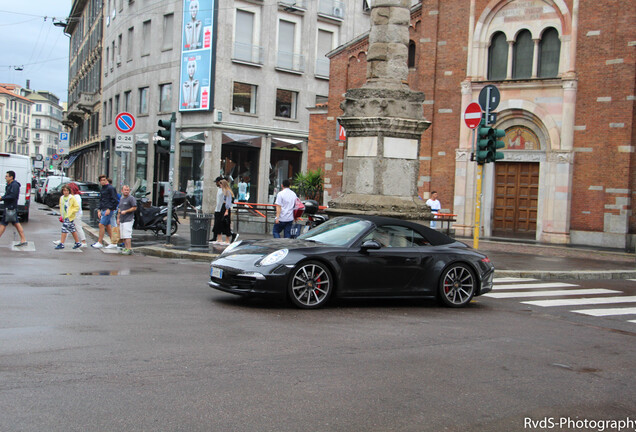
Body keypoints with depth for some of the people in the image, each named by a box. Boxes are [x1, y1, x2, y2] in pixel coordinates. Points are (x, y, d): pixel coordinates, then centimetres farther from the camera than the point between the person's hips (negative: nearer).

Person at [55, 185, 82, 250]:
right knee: (72, 230, 11)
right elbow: (61, 207, 21)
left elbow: (77, 207, -7)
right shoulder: (61, 198, 10)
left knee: (64, 229, -12)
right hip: (64, 216, 7)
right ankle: (78, 243, 19)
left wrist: (71, 212, -15)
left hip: (69, 217, -7)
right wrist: (62, 215, 14)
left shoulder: (72, 198, -8)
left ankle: (61, 244, -9)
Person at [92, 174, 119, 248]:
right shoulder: (102, 189, 18)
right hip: (103, 209, 9)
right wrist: (99, 210, 13)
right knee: (108, 226, 9)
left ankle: (100, 242, -6)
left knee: (101, 224, -12)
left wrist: (109, 209, -18)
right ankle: (113, 243, 13)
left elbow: (114, 200, -14)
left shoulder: (110, 188, -9)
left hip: (108, 210, -9)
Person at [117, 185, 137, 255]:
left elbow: (134, 208, -13)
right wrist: (118, 218, 21)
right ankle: (125, 247, 15)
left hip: (128, 220, -9)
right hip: (122, 220, 9)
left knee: (127, 235, -14)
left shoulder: (131, 198, -8)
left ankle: (129, 249, -15)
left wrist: (125, 211, -17)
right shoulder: (121, 198, 19)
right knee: (123, 235, 9)